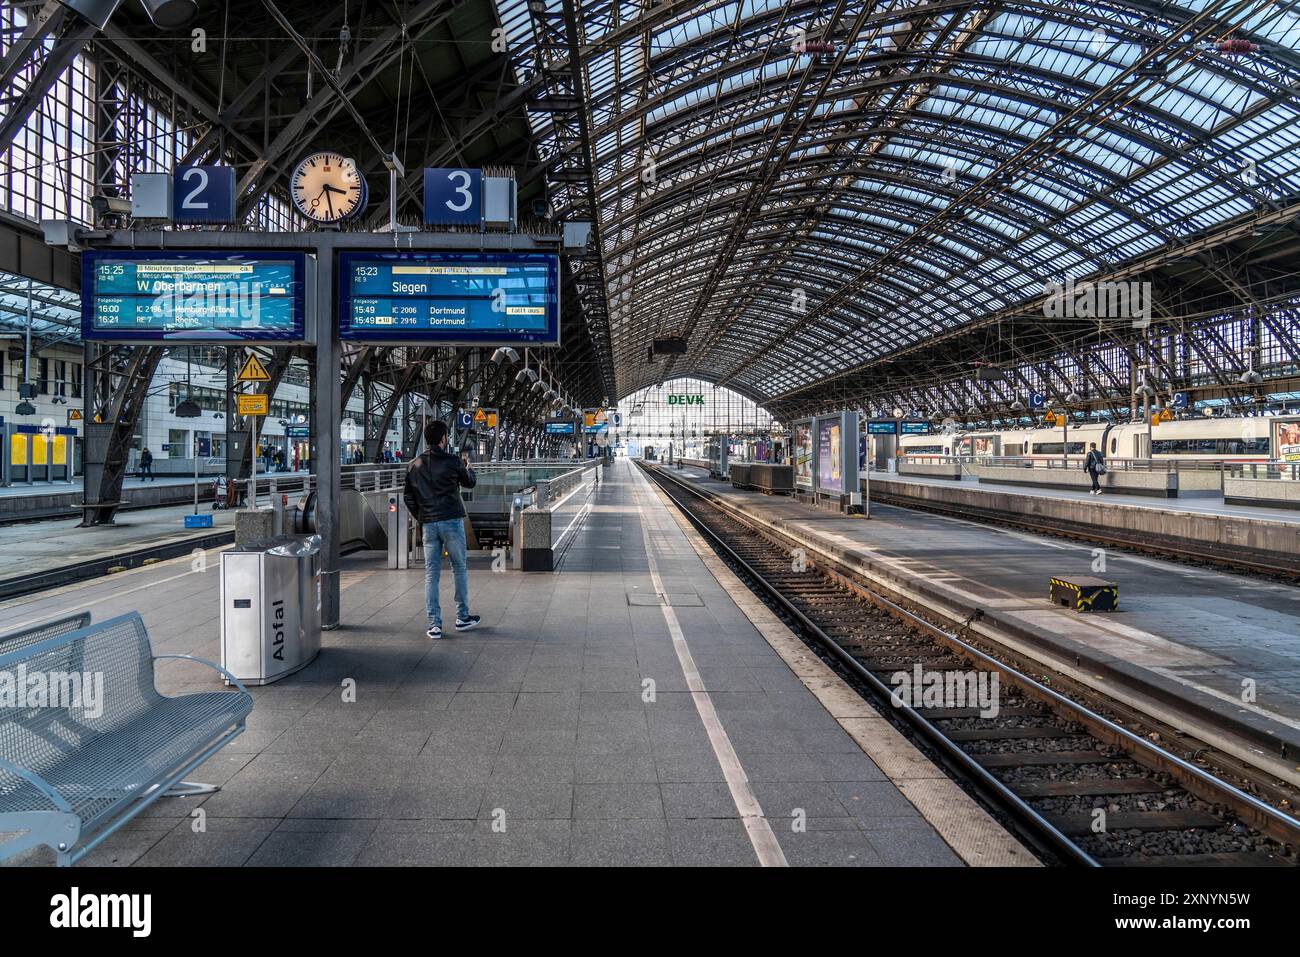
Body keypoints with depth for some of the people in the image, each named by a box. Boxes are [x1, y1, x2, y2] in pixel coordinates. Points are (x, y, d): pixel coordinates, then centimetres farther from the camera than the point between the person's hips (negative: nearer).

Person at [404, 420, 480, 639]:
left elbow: (408, 496, 9)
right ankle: (462, 618, 17)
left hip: (428, 524, 4)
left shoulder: (414, 465, 6)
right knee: (460, 569, 11)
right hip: (452, 521, -3)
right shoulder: (452, 462, -7)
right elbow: (470, 482, 10)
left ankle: (434, 625, 5)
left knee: (431, 574, 6)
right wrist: (468, 467, 31)